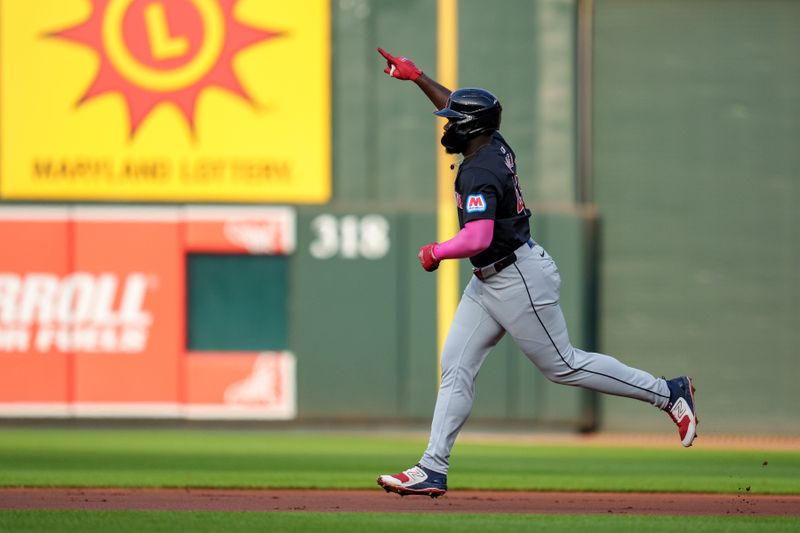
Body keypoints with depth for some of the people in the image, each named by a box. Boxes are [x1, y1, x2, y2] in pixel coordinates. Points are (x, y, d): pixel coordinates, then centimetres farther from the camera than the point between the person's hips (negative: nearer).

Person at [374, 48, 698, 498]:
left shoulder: (479, 173, -24)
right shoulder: (495, 146, 4)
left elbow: (478, 239, -36)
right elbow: (457, 107, 25)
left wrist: (436, 252, -20)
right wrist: (417, 77, 24)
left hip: (520, 281, -10)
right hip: (489, 281, 10)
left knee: (563, 365, 1)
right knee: (456, 365, 5)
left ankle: (668, 393, 12)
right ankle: (433, 470, 4)